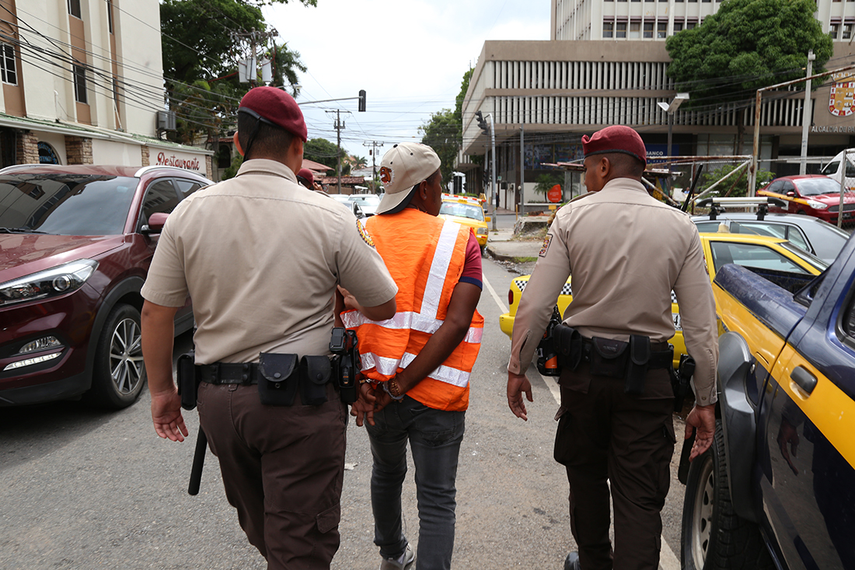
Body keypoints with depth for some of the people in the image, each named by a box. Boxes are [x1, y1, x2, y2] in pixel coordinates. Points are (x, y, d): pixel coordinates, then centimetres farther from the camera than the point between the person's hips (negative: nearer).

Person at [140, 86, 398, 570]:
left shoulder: (190, 212, -2)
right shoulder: (330, 218, -11)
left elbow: (156, 313, 1)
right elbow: (384, 307, -2)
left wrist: (162, 389, 14)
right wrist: (360, 241, 14)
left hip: (217, 398, 5)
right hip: (299, 402, -4)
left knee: (259, 526, 27)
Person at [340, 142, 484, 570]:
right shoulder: (460, 241, -7)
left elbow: (340, 315, -10)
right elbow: (456, 324, -18)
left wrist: (354, 383, -13)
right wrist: (401, 385, -18)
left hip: (375, 389, 4)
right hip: (437, 393, -3)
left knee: (387, 473, 28)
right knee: (437, 500, 10)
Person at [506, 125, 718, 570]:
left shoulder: (572, 217, -6)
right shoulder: (680, 227, -2)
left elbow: (535, 305, -10)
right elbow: (701, 325, -3)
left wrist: (517, 368, 0)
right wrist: (705, 400, 4)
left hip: (584, 368, 0)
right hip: (647, 376, 0)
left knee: (586, 475, 21)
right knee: (639, 498, 7)